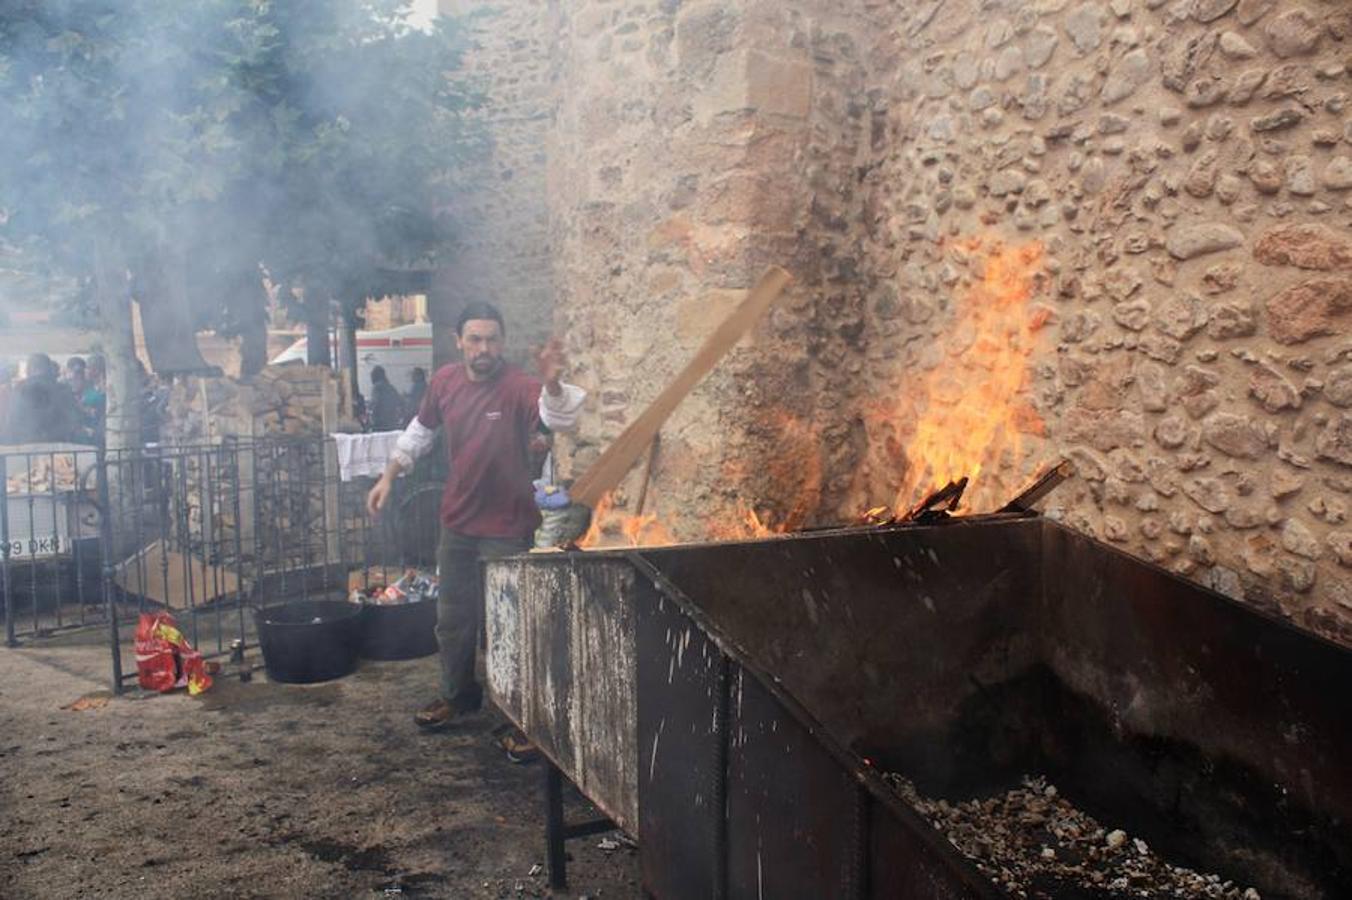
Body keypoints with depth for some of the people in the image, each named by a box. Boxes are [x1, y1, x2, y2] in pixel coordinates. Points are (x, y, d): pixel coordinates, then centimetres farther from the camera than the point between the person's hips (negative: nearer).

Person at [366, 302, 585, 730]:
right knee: (453, 616, 20)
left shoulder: (517, 386, -22)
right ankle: (458, 694, 40)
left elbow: (561, 419, -42)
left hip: (506, 527, -6)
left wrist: (551, 384, -62)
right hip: (457, 521, 6)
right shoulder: (444, 381, -4)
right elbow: (421, 430, 14)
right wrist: (388, 476, 15)